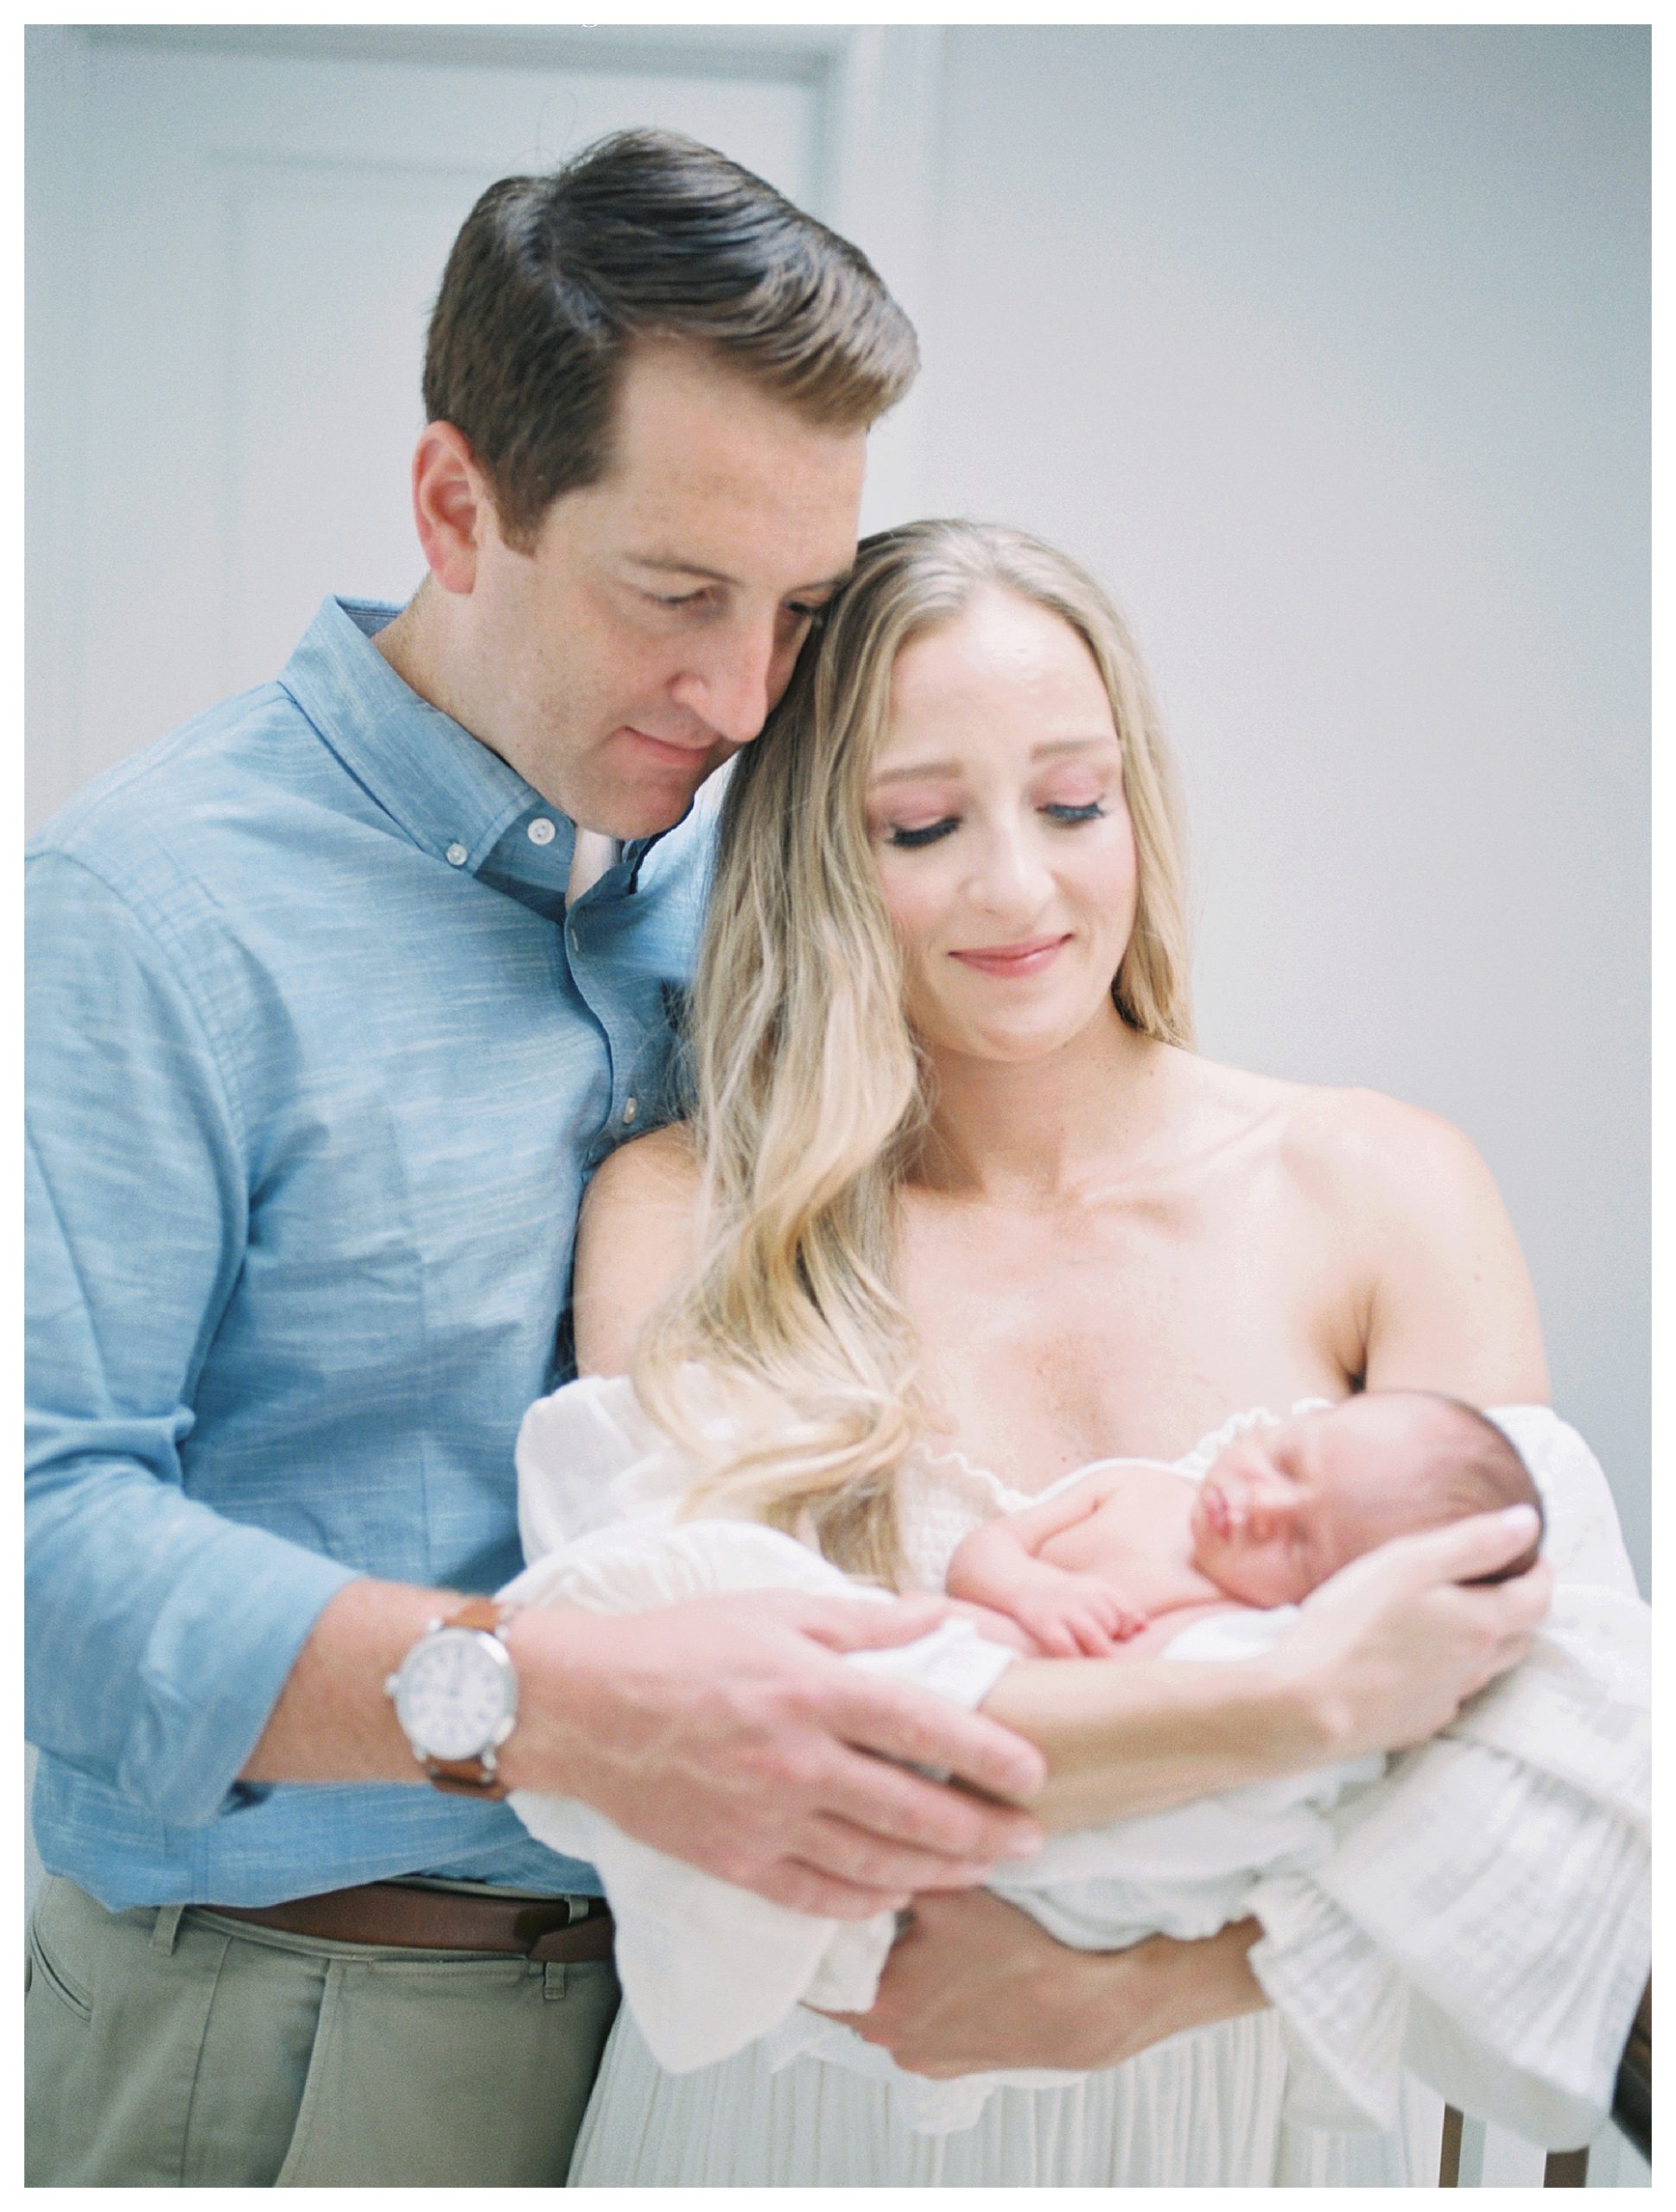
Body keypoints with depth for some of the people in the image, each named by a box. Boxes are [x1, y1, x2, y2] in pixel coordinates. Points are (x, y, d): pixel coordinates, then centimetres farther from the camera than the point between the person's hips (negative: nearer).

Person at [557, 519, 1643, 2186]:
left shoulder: (1378, 1188, -7)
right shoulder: (676, 1215, -9)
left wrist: (1150, 1985, -26)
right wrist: (1295, 1703, -29)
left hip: (1252, 2100, 1)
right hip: (807, 2120, 0)